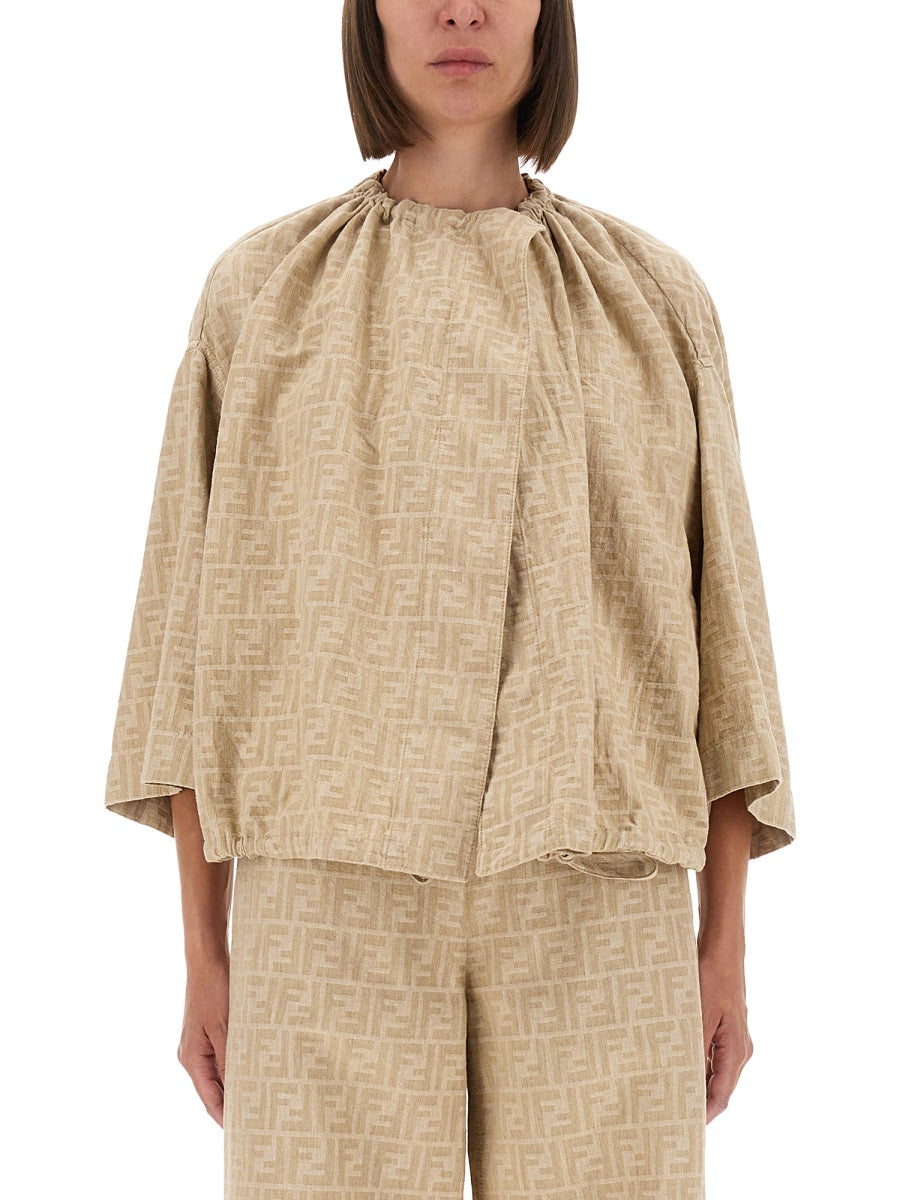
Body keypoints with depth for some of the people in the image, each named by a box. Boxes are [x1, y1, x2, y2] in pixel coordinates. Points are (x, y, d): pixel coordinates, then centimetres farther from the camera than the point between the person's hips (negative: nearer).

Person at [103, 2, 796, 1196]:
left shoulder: (654, 301, 11)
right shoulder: (262, 292, 9)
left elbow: (711, 618, 9)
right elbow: (203, 619, 7)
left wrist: (726, 944, 4)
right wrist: (204, 953, 3)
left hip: (583, 894, 1)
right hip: (344, 890, 0)